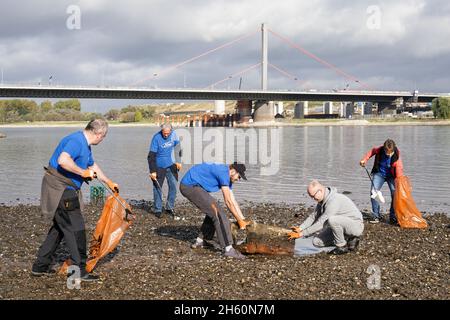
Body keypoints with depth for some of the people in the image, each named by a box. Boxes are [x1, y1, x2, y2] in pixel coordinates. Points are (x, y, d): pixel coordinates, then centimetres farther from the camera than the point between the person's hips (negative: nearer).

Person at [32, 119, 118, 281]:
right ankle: (79, 270, 1)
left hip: (66, 190, 11)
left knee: (60, 227, 17)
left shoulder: (85, 145, 15)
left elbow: (93, 165, 31)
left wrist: (109, 182, 40)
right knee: (76, 229, -6)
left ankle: (40, 266, 25)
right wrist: (83, 172, -23)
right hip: (59, 190, -11)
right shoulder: (76, 140, -18)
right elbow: (63, 160, -35)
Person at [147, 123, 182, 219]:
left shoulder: (173, 134, -8)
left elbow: (177, 146, 11)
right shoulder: (156, 138, -20)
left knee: (173, 186, 2)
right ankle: (157, 210, 12)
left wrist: (178, 161, 11)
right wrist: (153, 171, -21)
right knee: (157, 188, 1)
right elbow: (151, 156, -19)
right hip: (159, 167, -4)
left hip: (170, 165, 4)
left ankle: (170, 208, 15)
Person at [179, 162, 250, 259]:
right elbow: (228, 201, -16)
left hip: (189, 186, 11)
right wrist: (240, 221, -8)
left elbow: (233, 200, 16)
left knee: (213, 211, 18)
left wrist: (243, 220, 12)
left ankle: (200, 241, 23)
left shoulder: (227, 178, 13)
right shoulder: (223, 173, -18)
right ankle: (228, 248, -16)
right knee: (217, 213, -14)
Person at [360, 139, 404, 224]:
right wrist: (364, 160, -2)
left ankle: (393, 217, -1)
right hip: (379, 173, 1)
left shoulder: (397, 156, -27)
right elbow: (372, 151, 4)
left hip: (391, 175, -1)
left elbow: (399, 171, -30)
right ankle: (376, 216, -4)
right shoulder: (379, 150, -22)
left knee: (395, 193, -16)